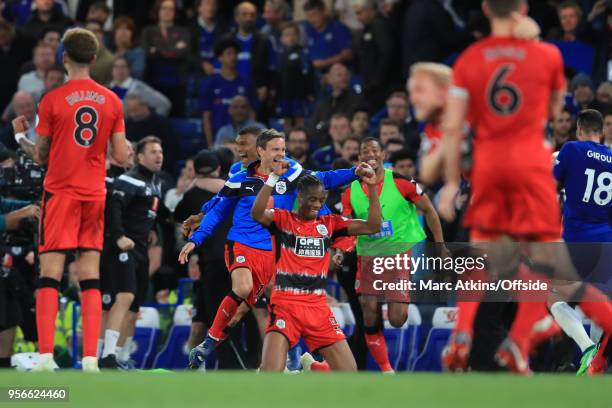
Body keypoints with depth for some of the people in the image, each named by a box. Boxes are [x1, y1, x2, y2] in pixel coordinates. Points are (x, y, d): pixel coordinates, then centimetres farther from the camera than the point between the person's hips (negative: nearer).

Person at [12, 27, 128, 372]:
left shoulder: (52, 100, -5)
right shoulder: (112, 101, 3)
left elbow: (41, 156, 0)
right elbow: (122, 157, 4)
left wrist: (20, 135, 19)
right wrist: (127, 144, 26)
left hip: (60, 192, -3)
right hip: (95, 194, 3)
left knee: (50, 275, -2)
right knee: (91, 277, 4)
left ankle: (45, 357, -11)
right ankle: (90, 359, -2)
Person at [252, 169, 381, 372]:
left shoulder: (329, 223, 12)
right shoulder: (283, 219, 2)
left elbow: (372, 226, 5)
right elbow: (257, 214, -19)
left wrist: (372, 187, -5)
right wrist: (274, 177, -27)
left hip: (318, 307, 4)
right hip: (285, 304, -4)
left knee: (349, 374, -1)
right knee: (271, 373, -20)